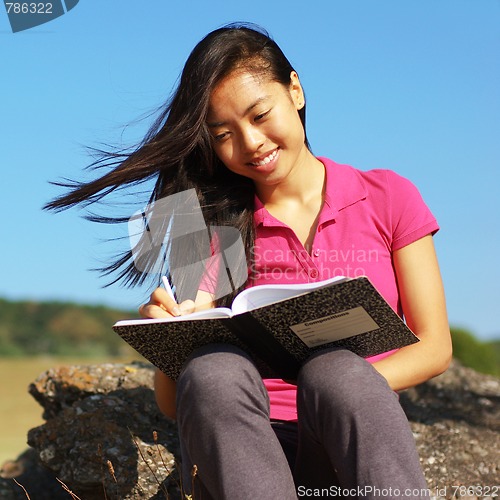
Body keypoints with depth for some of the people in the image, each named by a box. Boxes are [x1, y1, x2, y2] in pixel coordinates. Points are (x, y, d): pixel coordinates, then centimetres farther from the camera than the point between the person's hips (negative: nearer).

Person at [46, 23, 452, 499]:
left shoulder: (387, 198, 11)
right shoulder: (217, 226, 11)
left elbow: (435, 346, 6)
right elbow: (174, 402, 5)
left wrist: (341, 392, -14)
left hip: (354, 437, 0)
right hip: (244, 440, 1)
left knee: (333, 370, -34)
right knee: (212, 369, -32)